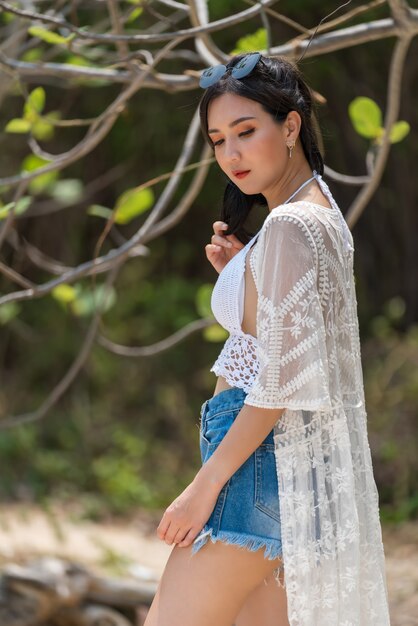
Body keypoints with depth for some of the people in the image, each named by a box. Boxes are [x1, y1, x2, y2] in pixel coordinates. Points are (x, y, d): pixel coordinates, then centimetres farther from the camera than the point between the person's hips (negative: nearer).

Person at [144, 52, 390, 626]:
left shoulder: (290, 224, -16)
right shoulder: (322, 213, 14)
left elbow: (283, 379, -20)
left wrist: (206, 483, -18)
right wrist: (237, 275, 9)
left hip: (262, 457, -10)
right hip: (301, 459, 10)